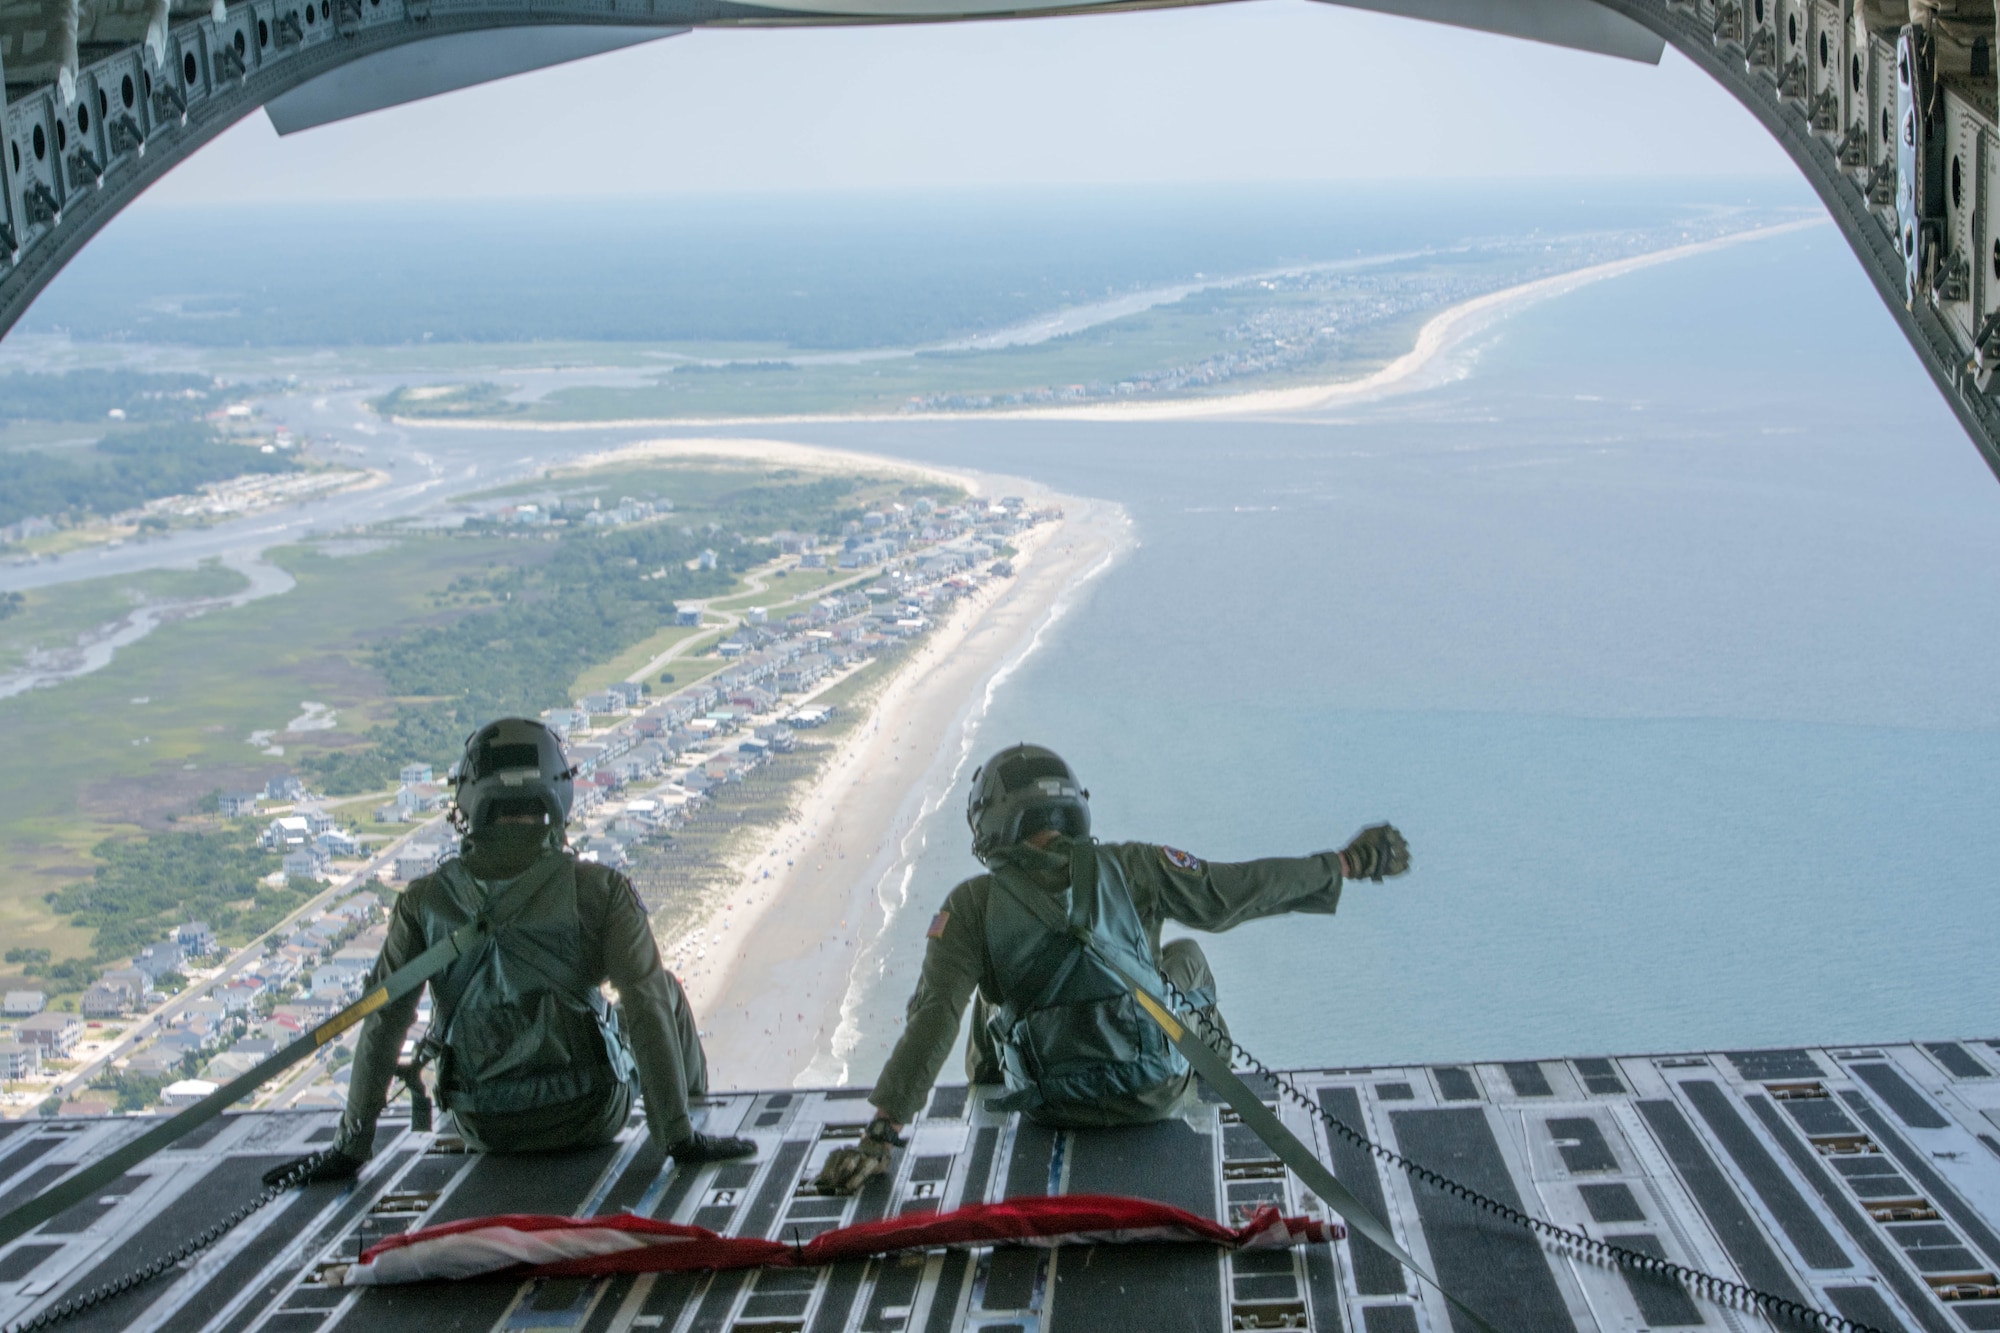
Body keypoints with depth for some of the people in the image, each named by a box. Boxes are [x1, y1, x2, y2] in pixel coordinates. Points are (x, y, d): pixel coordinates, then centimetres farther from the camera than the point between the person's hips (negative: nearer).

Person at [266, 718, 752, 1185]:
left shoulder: (425, 900, -14)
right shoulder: (598, 891, -20)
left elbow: (382, 1023, -9)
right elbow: (648, 1010, -21)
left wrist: (348, 1149, -2)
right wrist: (680, 1137, -14)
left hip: (485, 1130, 2)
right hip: (589, 1117, -2)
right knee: (664, 992, 26)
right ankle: (691, 1118, 48)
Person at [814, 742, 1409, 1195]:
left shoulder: (973, 905, -13)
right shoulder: (1129, 867, -11)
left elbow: (932, 1018, -20)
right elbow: (1231, 890, -4)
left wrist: (881, 1132, -21)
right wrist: (1347, 863, 8)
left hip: (1052, 1108, 0)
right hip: (1160, 1094, 0)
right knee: (1185, 955, 29)